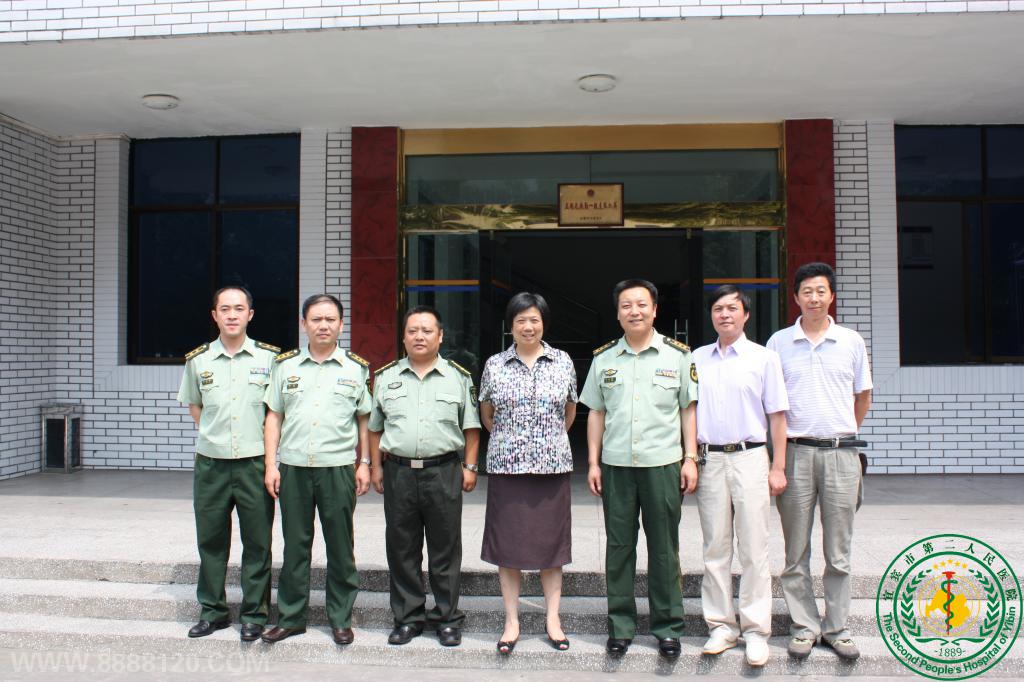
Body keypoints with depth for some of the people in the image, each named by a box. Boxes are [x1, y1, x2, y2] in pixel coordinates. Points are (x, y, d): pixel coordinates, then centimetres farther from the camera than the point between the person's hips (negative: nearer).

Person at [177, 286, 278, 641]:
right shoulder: (198, 360, 6)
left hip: (255, 463, -2)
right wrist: (214, 435, 11)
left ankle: (254, 614, 18)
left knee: (257, 544, 5)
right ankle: (212, 611, 27)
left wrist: (267, 442, 4)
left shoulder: (270, 358, -1)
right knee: (210, 542, 11)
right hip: (211, 465, 2)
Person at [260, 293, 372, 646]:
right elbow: (274, 417, 9)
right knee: (295, 546, 10)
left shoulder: (356, 368, 5)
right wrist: (271, 465, 2)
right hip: (293, 468, 1)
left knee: (340, 547, 6)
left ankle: (341, 619, 20)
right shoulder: (285, 365, 8)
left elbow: (364, 420, 9)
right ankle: (291, 617, 23)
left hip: (338, 468, -1)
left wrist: (364, 464, 3)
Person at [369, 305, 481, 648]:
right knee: (401, 549, 9)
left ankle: (447, 618, 19)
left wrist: (470, 466, 1)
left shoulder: (459, 377, 5)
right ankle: (408, 617, 22)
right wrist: (376, 466, 8)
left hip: (443, 470, -1)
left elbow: (471, 427, 7)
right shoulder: (385, 377, 9)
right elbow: (375, 427, 14)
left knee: (445, 549, 5)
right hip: (398, 471, 2)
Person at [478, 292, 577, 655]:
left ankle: (553, 618, 22)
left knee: (551, 543, 8)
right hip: (506, 466, 0)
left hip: (553, 466, 1)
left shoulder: (563, 362, 4)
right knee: (507, 544, 5)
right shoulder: (495, 365, 2)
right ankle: (512, 622, 18)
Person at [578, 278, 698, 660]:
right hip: (615, 466, 2)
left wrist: (690, 459, -1)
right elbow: (596, 413, 10)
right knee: (618, 548, 9)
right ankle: (620, 625, 21)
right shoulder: (604, 359, 7)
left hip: (663, 464, -2)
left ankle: (668, 627, 21)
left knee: (664, 549, 7)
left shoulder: (677, 355, 2)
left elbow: (689, 409, 4)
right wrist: (593, 462, 6)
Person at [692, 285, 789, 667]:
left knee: (753, 549, 1)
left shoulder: (764, 358, 1)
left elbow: (777, 416, 1)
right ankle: (721, 625, 20)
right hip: (709, 460, 3)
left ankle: (756, 630, 12)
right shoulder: (697, 358, 9)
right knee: (715, 548, 9)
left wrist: (778, 468, -3)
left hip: (749, 458, -3)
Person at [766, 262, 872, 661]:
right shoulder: (779, 342, 3)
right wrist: (777, 454, 5)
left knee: (839, 552, 8)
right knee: (796, 551, 6)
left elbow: (863, 395, 17)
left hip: (841, 452, 1)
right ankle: (804, 626, 18)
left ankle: (836, 627, 20)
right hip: (795, 452, 0)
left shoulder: (851, 341, 6)